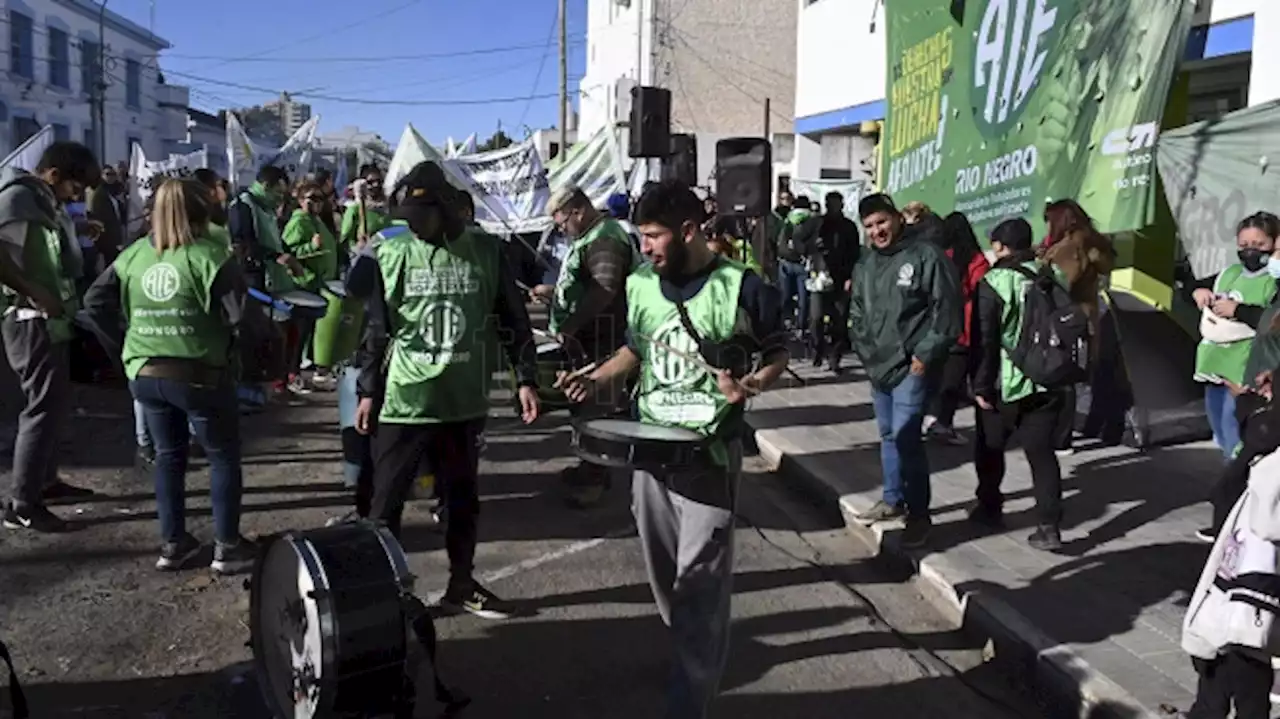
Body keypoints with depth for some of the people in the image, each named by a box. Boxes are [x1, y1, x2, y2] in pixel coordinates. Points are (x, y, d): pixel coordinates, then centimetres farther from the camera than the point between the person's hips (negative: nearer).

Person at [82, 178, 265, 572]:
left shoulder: (134, 255, 4)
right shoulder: (210, 256, -13)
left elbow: (95, 302, 7)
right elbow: (244, 317, -18)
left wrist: (126, 340, 13)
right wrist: (238, 339, 2)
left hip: (144, 374, 5)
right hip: (199, 374, -5)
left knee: (168, 455, 19)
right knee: (224, 457, 10)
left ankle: (172, 543, 25)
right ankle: (227, 547, 14)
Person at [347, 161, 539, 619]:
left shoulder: (486, 253, -2)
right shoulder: (389, 254, -3)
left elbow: (514, 320, 5)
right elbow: (376, 329, 4)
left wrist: (526, 378, 0)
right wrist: (367, 390, 3)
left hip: (465, 401, 2)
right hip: (403, 401, -1)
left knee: (463, 499, 15)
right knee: (387, 502, 5)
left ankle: (462, 584, 32)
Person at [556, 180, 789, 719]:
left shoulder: (741, 288, -12)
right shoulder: (639, 285, 3)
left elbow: (777, 355, -1)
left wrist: (751, 385, -21)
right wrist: (595, 380, 1)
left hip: (710, 451, -5)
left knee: (699, 580, -5)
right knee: (661, 571, 16)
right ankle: (694, 654, 40)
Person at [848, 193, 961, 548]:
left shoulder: (926, 255, -11)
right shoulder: (865, 263, 12)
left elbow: (947, 308, -13)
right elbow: (857, 309, 22)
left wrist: (926, 354, -15)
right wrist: (862, 347, 10)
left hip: (911, 365, -7)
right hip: (877, 364, 7)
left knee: (906, 436, -11)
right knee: (888, 435, 17)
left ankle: (919, 514, 2)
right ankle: (893, 500, 32)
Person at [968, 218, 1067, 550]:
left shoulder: (993, 284, -13)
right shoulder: (1053, 277, 4)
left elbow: (984, 341, -15)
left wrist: (981, 385, -8)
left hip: (1005, 385, -5)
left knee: (989, 448, 16)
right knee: (1042, 452, 6)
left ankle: (990, 508, 29)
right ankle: (1049, 526, -1)